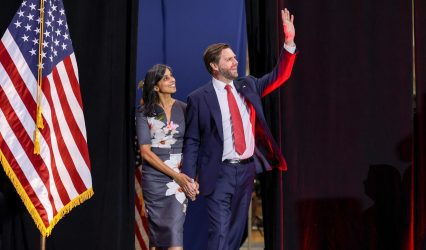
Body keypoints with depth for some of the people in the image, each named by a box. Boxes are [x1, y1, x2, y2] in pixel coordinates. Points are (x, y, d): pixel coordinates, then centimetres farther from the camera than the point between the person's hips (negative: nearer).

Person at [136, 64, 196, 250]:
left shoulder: (183, 108, 5)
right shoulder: (144, 112, 1)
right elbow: (145, 151, -5)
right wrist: (175, 175, -11)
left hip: (180, 176, 0)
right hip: (154, 177, 0)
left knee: (175, 230, -9)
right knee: (156, 232, 5)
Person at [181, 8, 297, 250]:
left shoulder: (248, 85, 8)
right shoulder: (199, 98, -6)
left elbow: (279, 76, 8)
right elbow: (192, 141, -4)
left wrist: (289, 42, -5)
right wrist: (189, 178, -10)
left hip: (247, 169, 5)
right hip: (220, 173, -5)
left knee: (237, 230, 12)